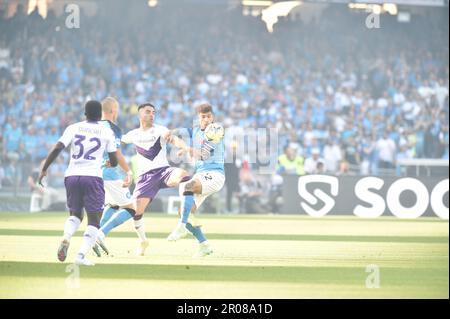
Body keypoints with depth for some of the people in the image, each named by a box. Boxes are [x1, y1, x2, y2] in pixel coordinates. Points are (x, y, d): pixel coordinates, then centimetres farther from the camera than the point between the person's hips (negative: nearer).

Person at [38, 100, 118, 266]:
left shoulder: (73, 128, 8)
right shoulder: (107, 131, 6)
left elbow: (57, 148, -4)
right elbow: (114, 160, 7)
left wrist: (44, 170, 0)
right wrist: (109, 164, 30)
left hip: (72, 176, 3)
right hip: (93, 176, -3)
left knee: (75, 214, 20)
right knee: (94, 220, 4)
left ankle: (65, 238, -10)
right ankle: (81, 255, -12)